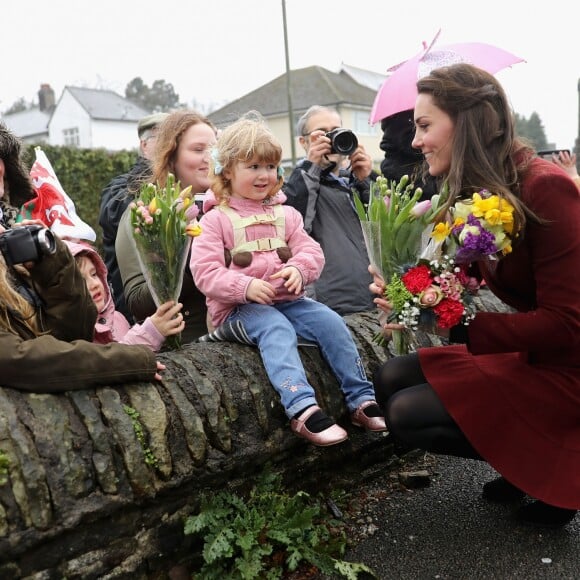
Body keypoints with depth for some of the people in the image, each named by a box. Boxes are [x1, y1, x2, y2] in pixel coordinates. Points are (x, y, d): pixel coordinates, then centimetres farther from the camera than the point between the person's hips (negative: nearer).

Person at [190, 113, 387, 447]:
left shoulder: (286, 214, 15)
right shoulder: (216, 219, 0)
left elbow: (312, 251, 8)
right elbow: (205, 271, -10)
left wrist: (298, 269, -17)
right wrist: (246, 286, -25)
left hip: (288, 299, 5)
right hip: (240, 306, -5)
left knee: (331, 321, -15)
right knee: (277, 330, -33)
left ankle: (362, 400, -8)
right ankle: (303, 409, -45)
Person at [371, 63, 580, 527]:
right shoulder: (474, 194, 3)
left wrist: (455, 325, -27)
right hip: (530, 355, 9)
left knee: (409, 415, -14)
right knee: (391, 380, 5)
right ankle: (531, 460, 13)